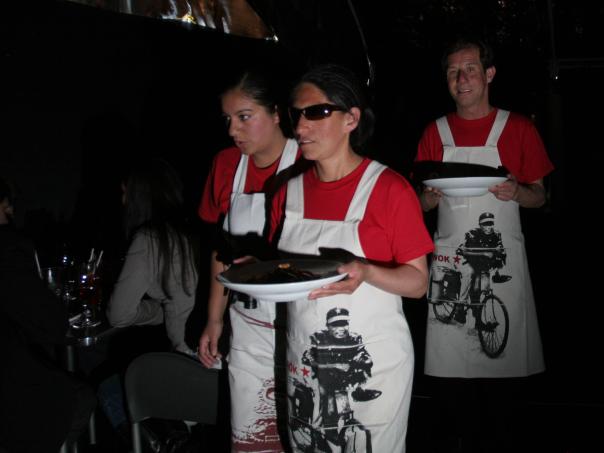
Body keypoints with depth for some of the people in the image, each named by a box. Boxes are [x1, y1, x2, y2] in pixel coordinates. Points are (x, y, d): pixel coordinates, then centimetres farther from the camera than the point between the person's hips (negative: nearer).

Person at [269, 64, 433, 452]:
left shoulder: (390, 189, -12)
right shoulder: (289, 191, 3)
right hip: (302, 362, 5)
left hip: (374, 364, -4)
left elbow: (418, 282, -10)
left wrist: (366, 272, -28)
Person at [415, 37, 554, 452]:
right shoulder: (435, 133, 9)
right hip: (449, 259, 1)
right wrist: (432, 194, -10)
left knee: (503, 358, 2)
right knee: (450, 362, -1)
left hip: (502, 259, -1)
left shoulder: (519, 128, 4)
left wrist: (517, 192, -14)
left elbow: (539, 196, 7)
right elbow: (423, 204, 13)